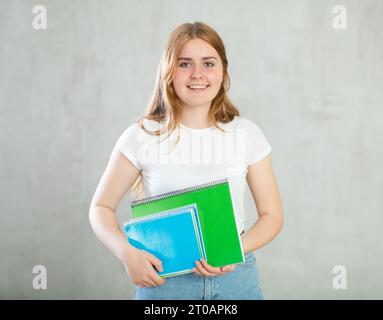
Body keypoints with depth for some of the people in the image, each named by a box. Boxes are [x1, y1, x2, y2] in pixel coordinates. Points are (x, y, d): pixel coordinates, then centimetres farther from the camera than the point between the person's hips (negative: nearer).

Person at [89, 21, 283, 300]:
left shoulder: (247, 133, -2)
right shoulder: (141, 136, -6)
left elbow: (272, 214, 2)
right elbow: (101, 208, 0)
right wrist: (126, 252, -18)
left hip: (236, 278, 1)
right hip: (162, 279, -1)